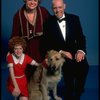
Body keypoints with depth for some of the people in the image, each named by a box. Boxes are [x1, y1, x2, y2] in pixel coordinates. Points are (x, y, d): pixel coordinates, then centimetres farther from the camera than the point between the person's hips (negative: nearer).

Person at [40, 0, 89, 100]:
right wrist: (62, 52, -16)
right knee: (69, 66, -31)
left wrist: (81, 50, -15)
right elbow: (47, 44, -3)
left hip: (74, 51, 2)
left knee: (84, 66, -27)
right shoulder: (48, 23, -1)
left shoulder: (74, 18, 5)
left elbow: (81, 37, 4)